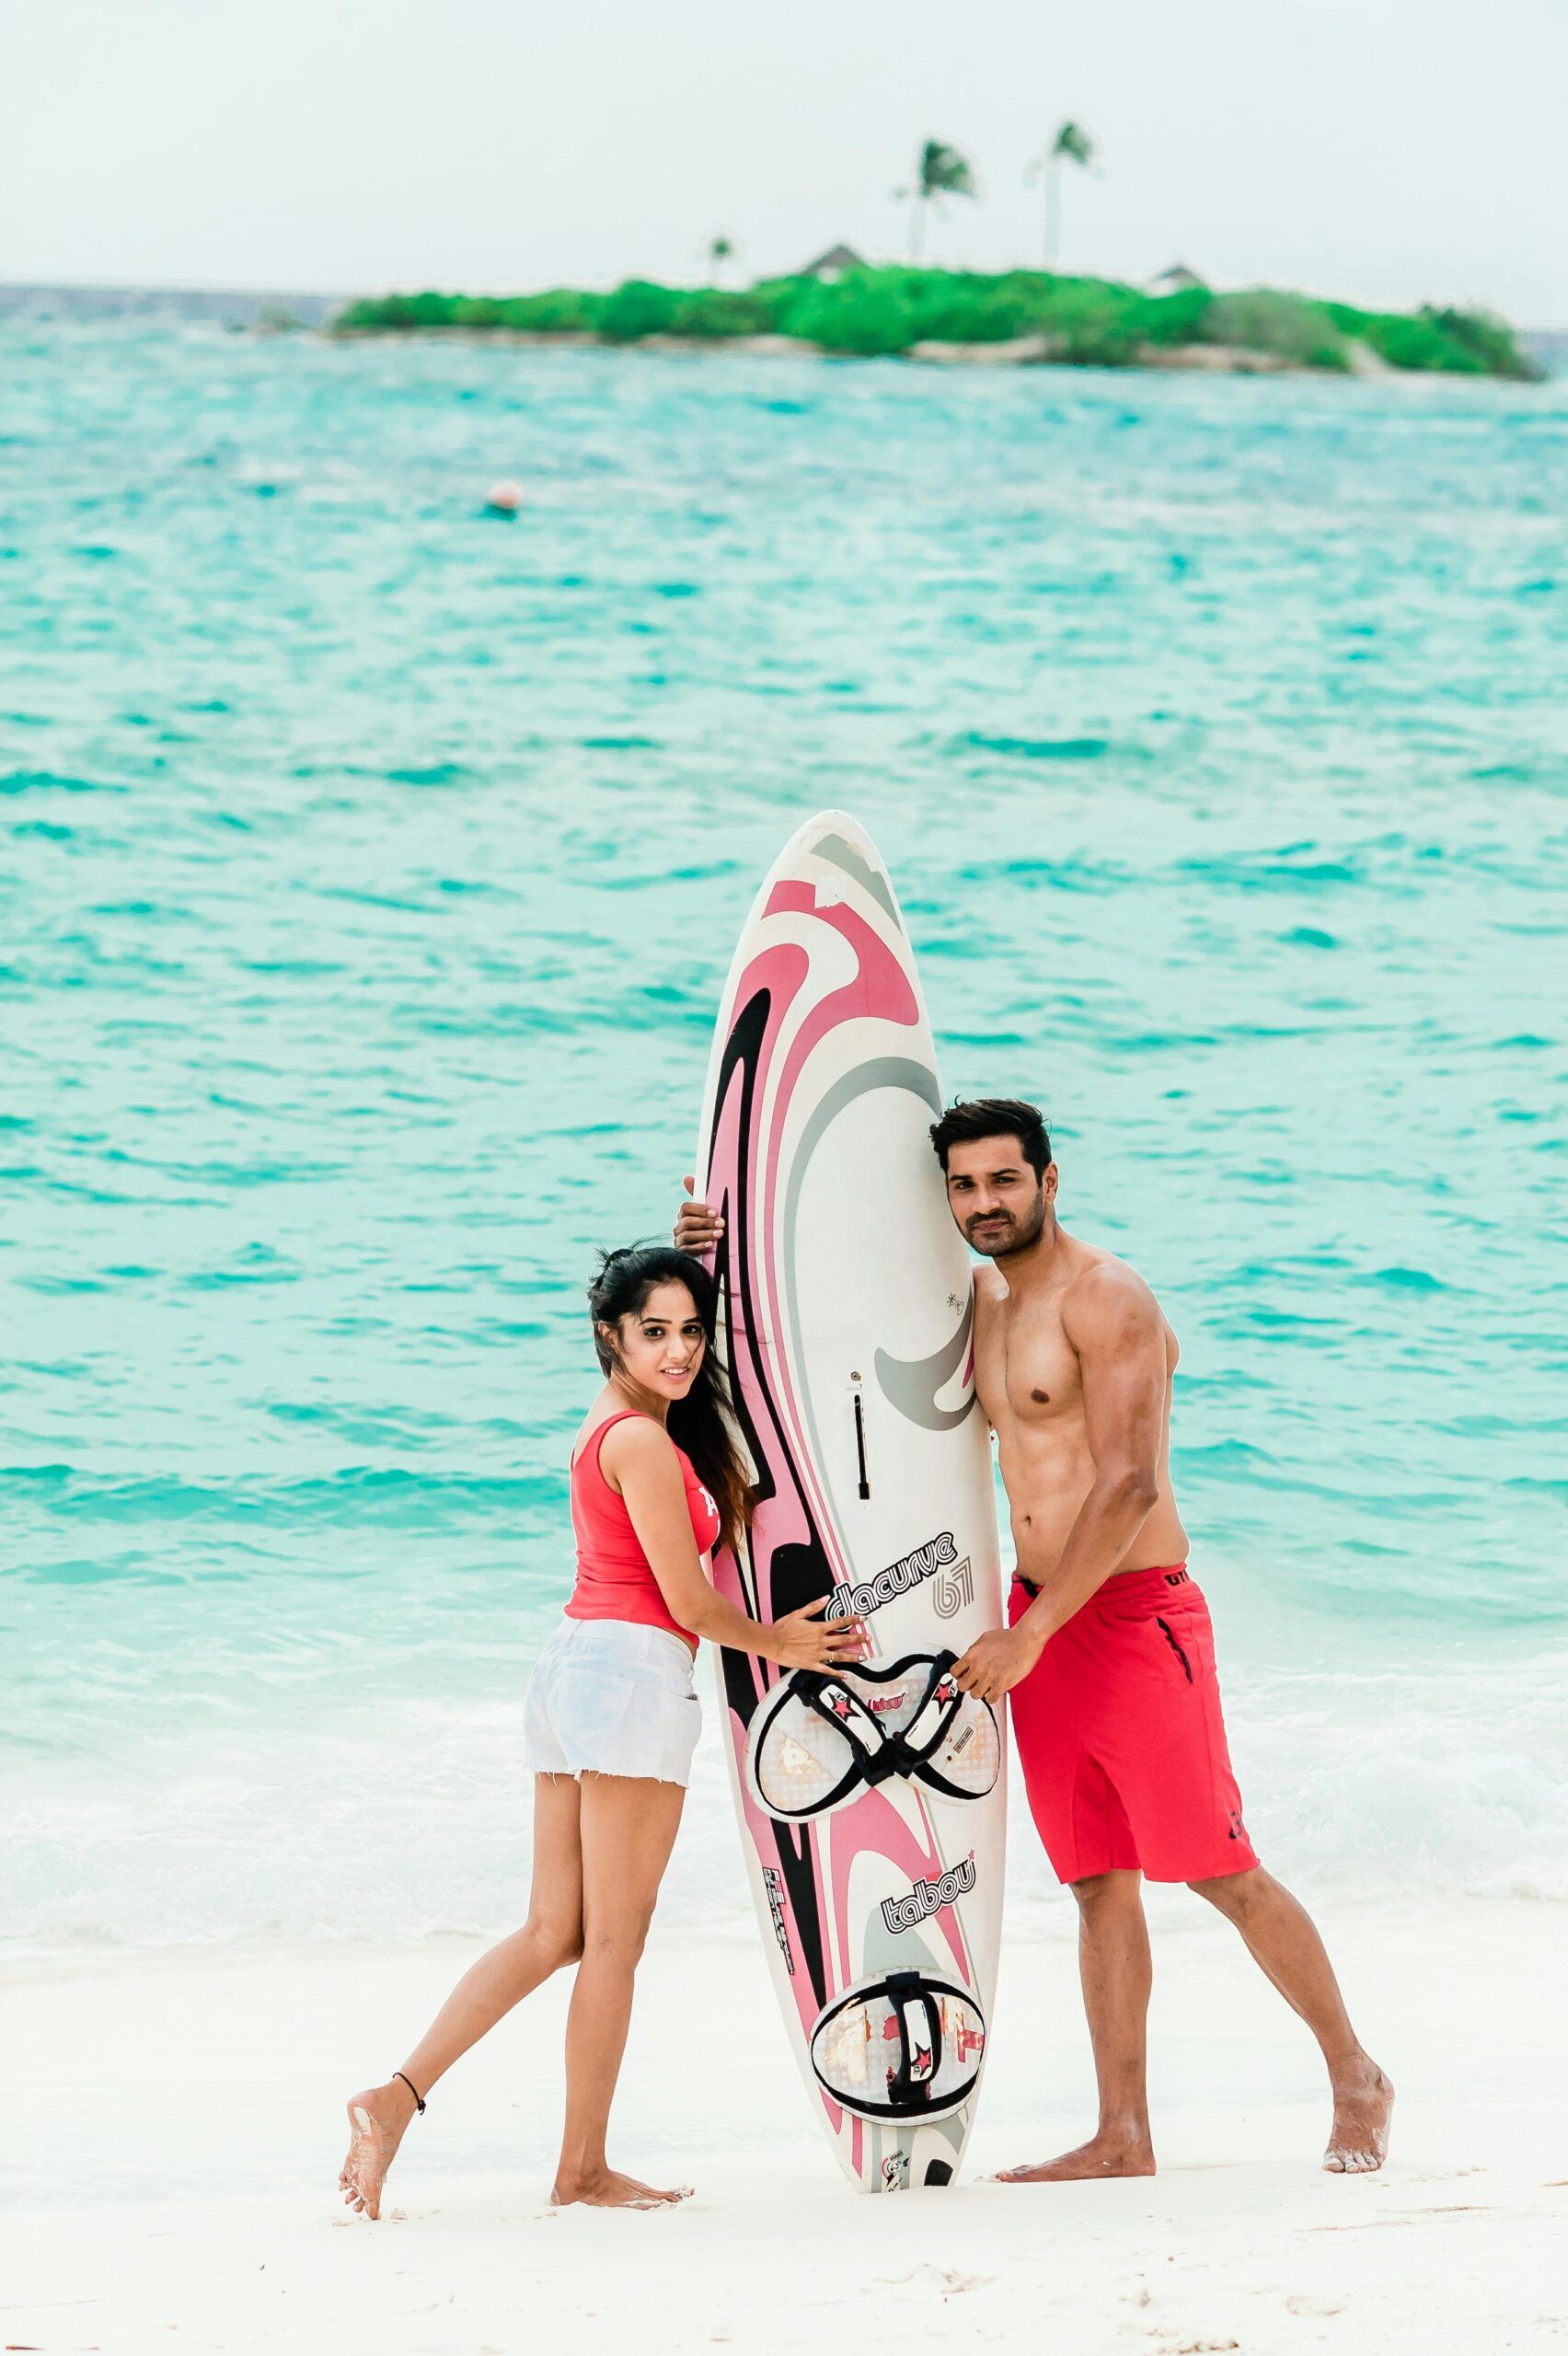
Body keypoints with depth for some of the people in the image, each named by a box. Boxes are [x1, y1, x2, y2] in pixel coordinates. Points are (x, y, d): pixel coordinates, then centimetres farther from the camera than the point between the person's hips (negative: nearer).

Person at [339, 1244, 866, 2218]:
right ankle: (584, 2168, 5)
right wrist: (779, 1645, 5)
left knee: (554, 1933, 8)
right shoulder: (646, 1445, -12)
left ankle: (397, 2097, -3)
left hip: (571, 1665, 9)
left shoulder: (610, 1427, 15)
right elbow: (691, 1605, -11)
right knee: (615, 1940, -1)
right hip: (635, 1673, -9)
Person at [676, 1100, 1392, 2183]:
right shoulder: (979, 1301, 12)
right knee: (1100, 1882, 7)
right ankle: (1123, 2137, 8)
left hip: (1136, 1615, -8)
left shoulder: (1107, 1299, -12)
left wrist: (1029, 1637, -21)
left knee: (1222, 1871, -4)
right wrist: (732, 1249, 10)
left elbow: (1129, 1484, -20)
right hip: (1040, 1621, 8)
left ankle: (1357, 2082, 9)